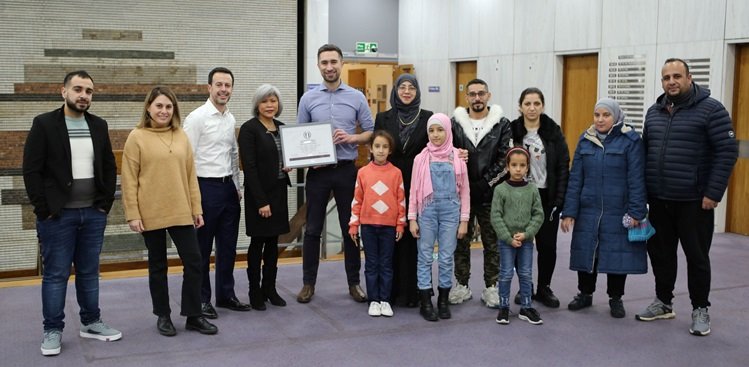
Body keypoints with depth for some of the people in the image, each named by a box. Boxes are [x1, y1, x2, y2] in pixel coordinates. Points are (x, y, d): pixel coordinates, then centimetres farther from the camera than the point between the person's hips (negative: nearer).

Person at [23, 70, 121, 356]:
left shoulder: (99, 125, 8)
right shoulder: (44, 124, -6)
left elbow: (109, 167, 11)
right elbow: (31, 171, -8)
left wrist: (106, 203, 3)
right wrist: (43, 209, -12)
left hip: (93, 214, 4)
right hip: (57, 215, -4)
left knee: (89, 272, 13)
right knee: (55, 275, 3)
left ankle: (91, 323, 24)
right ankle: (52, 330, 14)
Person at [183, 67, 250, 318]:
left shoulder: (231, 119, 11)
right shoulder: (197, 117, -11)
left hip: (228, 187, 7)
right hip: (206, 187, -7)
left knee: (228, 246, 13)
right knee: (203, 248, 4)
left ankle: (226, 294, 25)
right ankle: (201, 299, 16)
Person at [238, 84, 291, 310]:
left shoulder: (282, 128, 9)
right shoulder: (249, 129, -10)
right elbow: (249, 167, -15)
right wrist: (261, 201, -19)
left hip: (279, 191, 6)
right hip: (259, 193, -6)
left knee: (273, 241, 11)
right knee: (258, 242, 2)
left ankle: (270, 288, 21)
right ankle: (255, 292, 14)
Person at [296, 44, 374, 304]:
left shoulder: (356, 97, 3)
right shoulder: (308, 98, 5)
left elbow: (370, 132, 4)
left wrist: (350, 138, -15)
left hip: (346, 170, 0)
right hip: (318, 171, 0)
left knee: (350, 228, 6)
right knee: (312, 229, 5)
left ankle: (354, 282, 18)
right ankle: (309, 283, 17)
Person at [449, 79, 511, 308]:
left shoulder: (501, 124, 0)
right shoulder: (455, 123, 4)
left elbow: (504, 159, -6)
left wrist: (484, 183, -13)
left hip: (490, 194, -1)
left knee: (493, 243, 7)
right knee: (461, 242, 10)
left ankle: (491, 287, 18)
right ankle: (462, 286, 21)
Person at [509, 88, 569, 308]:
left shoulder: (553, 131, -1)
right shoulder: (511, 131, -3)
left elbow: (563, 168, -2)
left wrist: (559, 200, -8)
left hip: (547, 197, 0)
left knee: (547, 245, 4)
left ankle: (544, 288, 21)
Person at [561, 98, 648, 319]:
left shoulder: (630, 140, -6)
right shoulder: (585, 140, 6)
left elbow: (636, 179, -9)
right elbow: (575, 178, 4)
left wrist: (636, 211, -14)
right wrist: (569, 211, -1)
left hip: (618, 212, -3)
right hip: (588, 210, 3)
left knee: (617, 253, 6)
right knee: (586, 251, 10)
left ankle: (615, 299, 23)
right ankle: (585, 294, 28)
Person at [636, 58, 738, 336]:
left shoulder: (710, 109, -8)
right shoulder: (654, 112, 10)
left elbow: (727, 151, -11)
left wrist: (713, 193, -16)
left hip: (694, 201, -5)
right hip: (659, 200, 5)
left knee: (697, 256, 4)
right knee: (660, 253, 13)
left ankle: (700, 309, 18)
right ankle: (663, 303, 27)